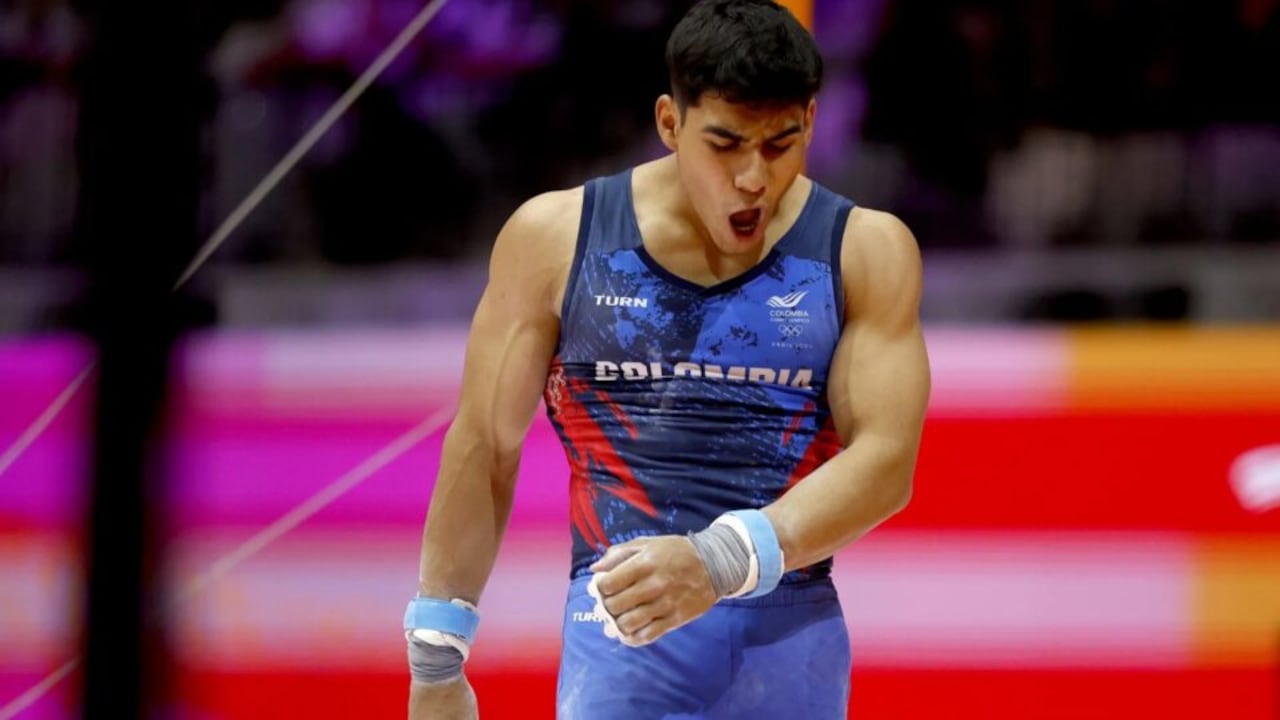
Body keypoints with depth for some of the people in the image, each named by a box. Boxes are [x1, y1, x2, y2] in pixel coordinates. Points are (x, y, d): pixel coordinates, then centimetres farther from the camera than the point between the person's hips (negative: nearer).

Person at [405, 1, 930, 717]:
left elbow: (886, 460, -8)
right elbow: (484, 449, 9)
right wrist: (437, 661, 7)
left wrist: (722, 561, -24)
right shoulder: (556, 238, 3)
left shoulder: (866, 251, 3)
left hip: (794, 638, 2)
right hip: (624, 635, -2)